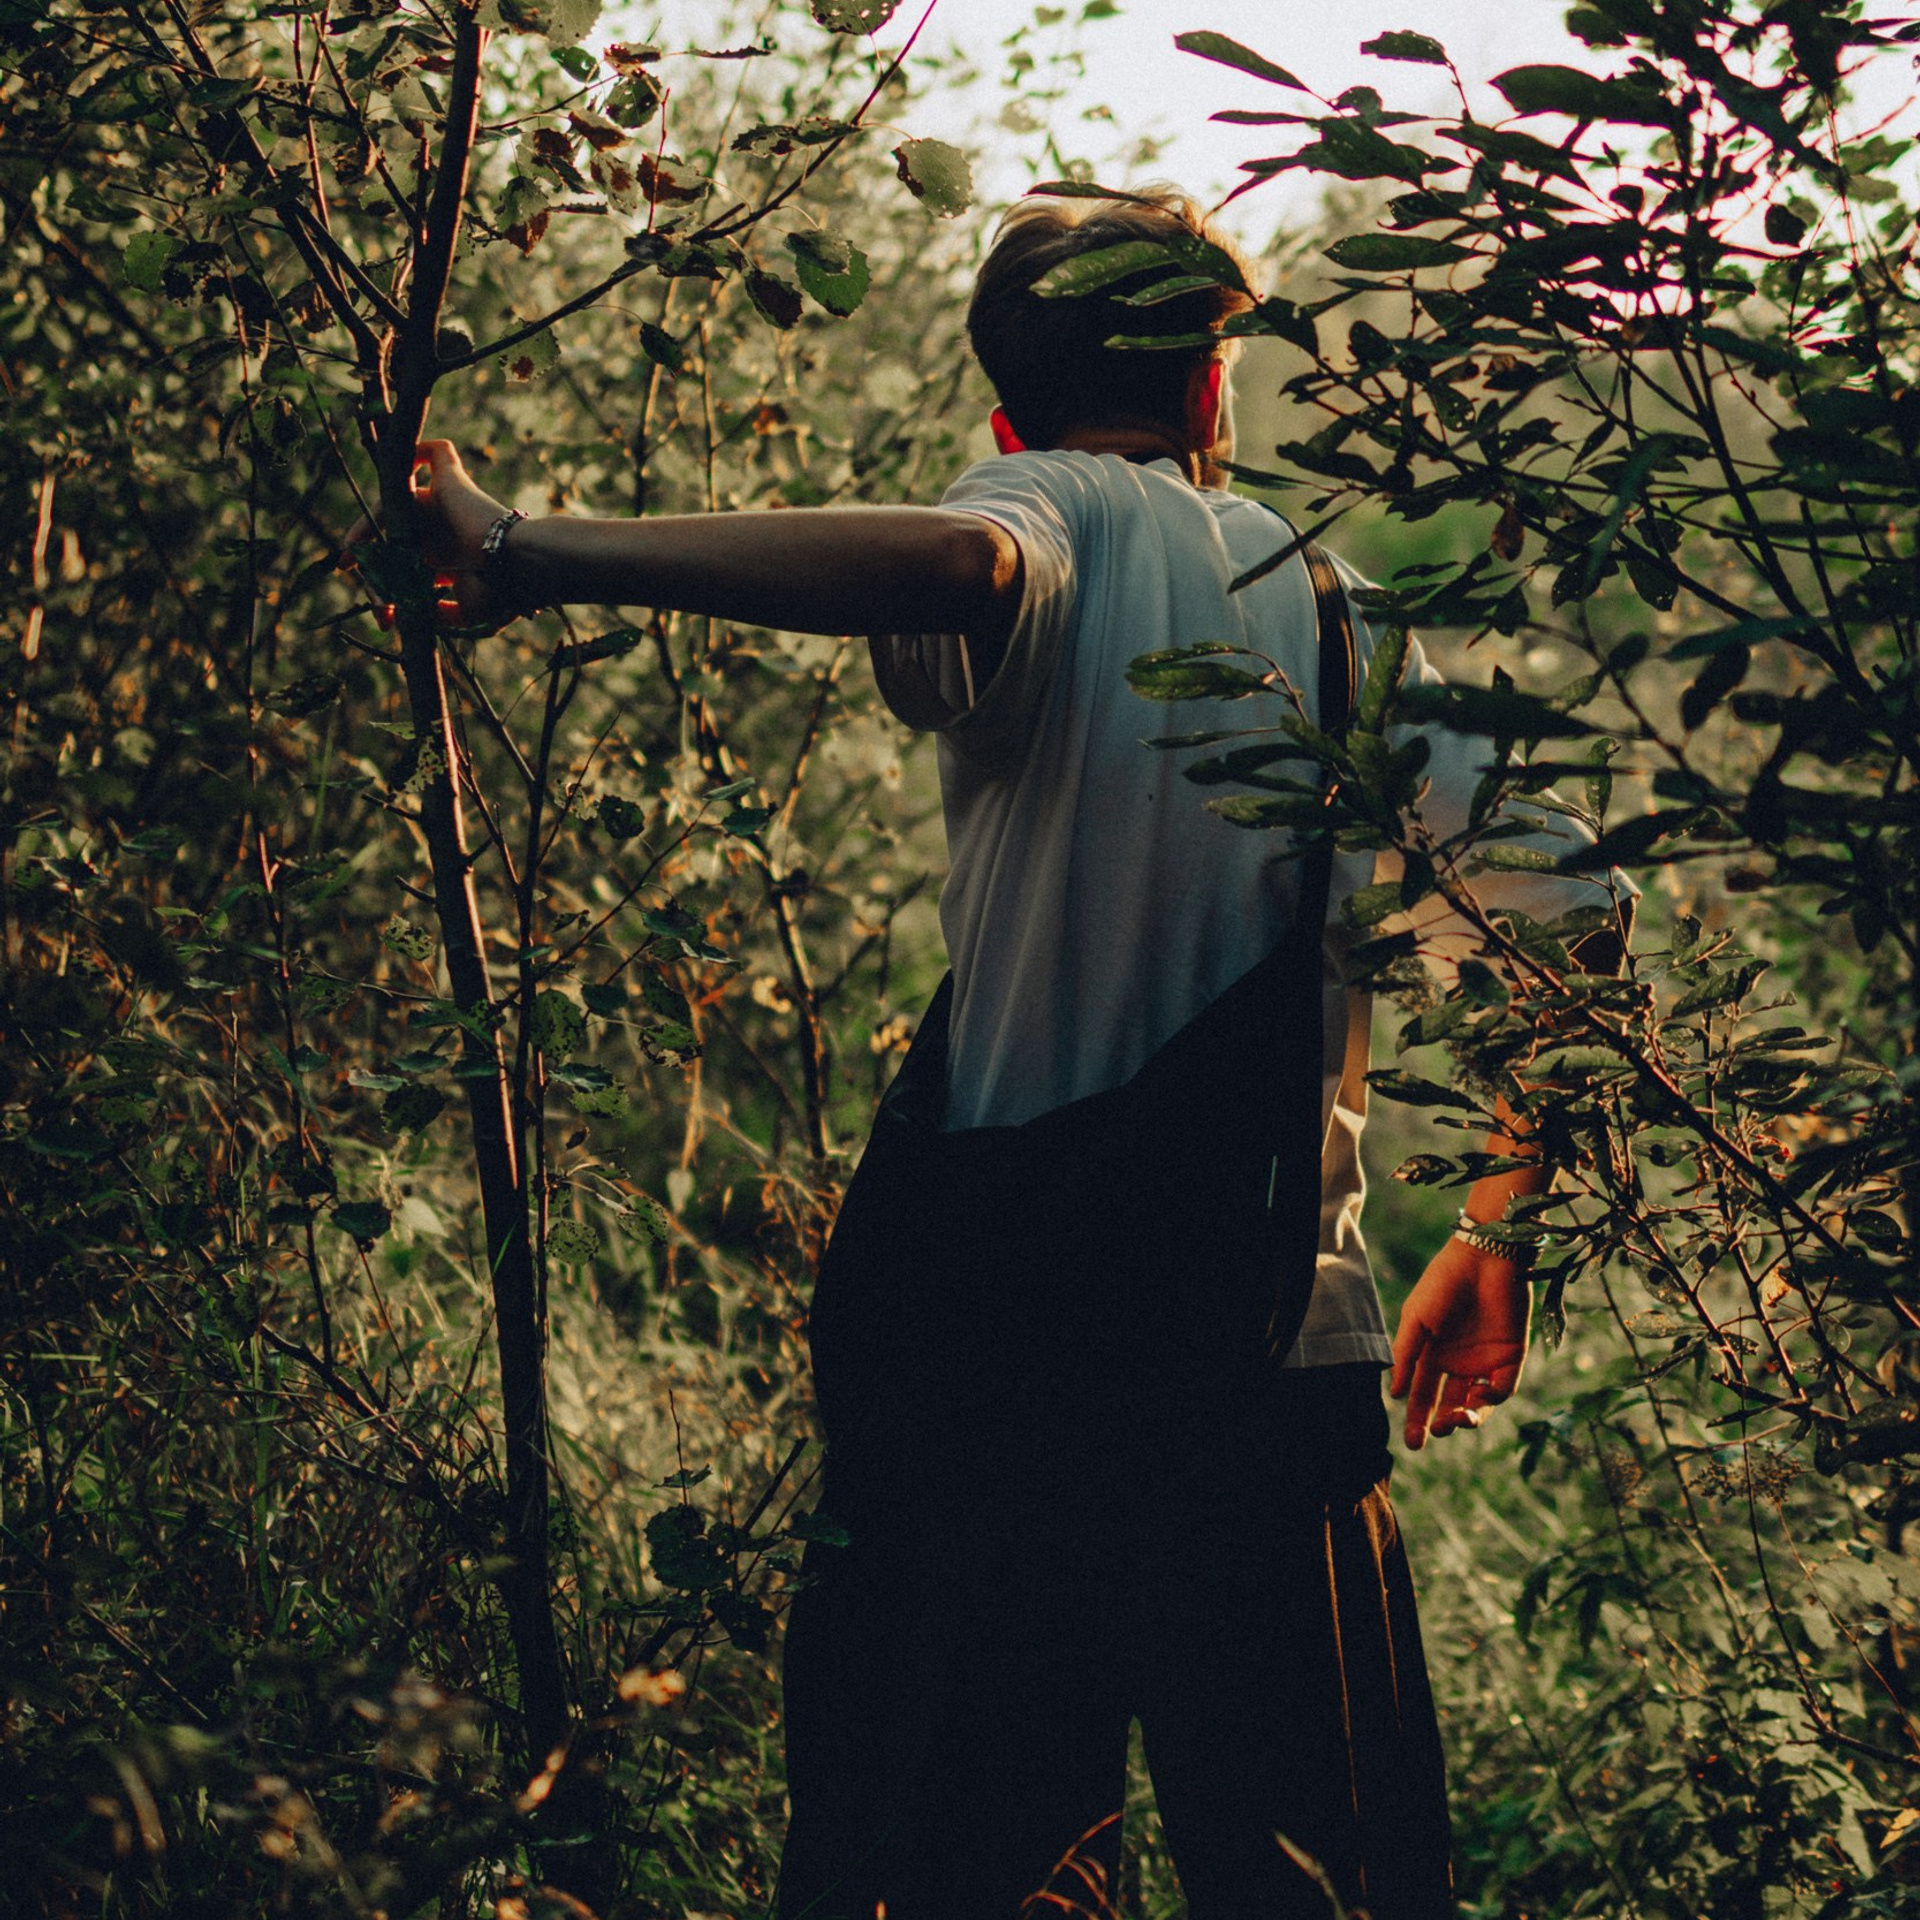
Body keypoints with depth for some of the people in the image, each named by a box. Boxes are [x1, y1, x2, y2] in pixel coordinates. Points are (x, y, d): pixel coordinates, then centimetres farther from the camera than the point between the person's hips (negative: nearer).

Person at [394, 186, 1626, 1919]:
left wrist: (539, 558, -28)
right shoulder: (1334, 607, 15)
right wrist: (1496, 1240, 20)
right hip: (1293, 1360, 4)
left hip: (1009, 1340, -3)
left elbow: (958, 561, -26)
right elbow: (1559, 916, 9)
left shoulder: (1066, 517, 2)